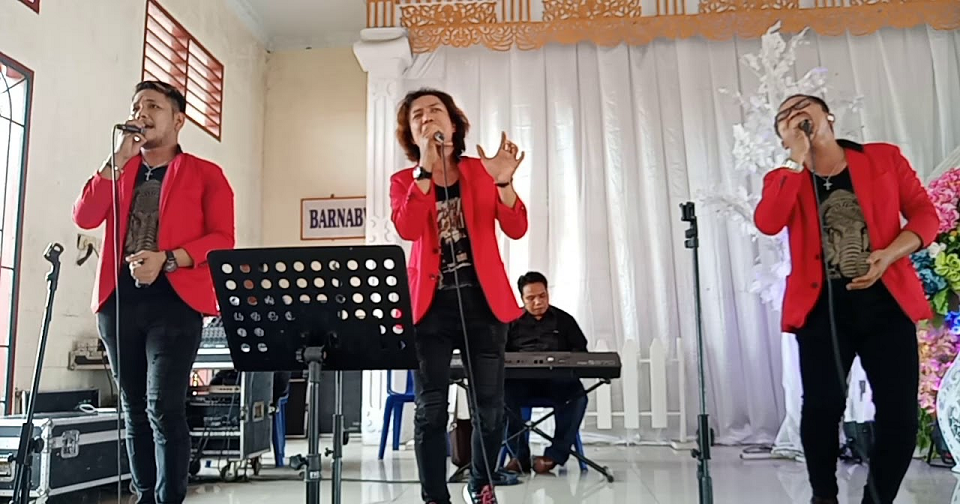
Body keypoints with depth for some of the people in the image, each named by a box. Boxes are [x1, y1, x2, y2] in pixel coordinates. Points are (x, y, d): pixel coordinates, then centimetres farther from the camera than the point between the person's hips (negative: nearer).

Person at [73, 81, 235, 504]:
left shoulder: (206, 175, 6)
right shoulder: (118, 171, 19)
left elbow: (222, 239, -4)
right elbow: (85, 218, 2)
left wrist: (167, 259, -18)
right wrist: (119, 159, -3)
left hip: (174, 300, -4)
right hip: (118, 299, 5)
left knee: (163, 406, -12)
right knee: (134, 409, 9)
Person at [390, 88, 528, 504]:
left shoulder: (481, 170, 5)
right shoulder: (404, 181, 5)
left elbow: (516, 229, -7)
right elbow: (407, 230, -16)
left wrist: (503, 181, -24)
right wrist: (426, 168, -22)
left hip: (483, 302, 1)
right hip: (430, 305, 0)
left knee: (490, 406, 4)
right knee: (431, 409, -2)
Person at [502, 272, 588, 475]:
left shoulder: (564, 320, 19)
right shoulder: (512, 321, 20)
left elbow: (581, 351, 13)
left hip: (557, 381, 0)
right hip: (520, 381, 0)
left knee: (577, 396, -33)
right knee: (500, 394, -33)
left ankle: (554, 455, -22)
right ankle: (520, 455, -21)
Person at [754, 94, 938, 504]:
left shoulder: (885, 158, 9)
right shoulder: (784, 178, 6)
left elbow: (925, 214, 6)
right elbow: (767, 224, -15)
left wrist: (888, 254, -12)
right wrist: (797, 160, -13)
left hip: (886, 302, 1)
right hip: (822, 307, -1)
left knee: (900, 413, -1)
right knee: (823, 405, -7)